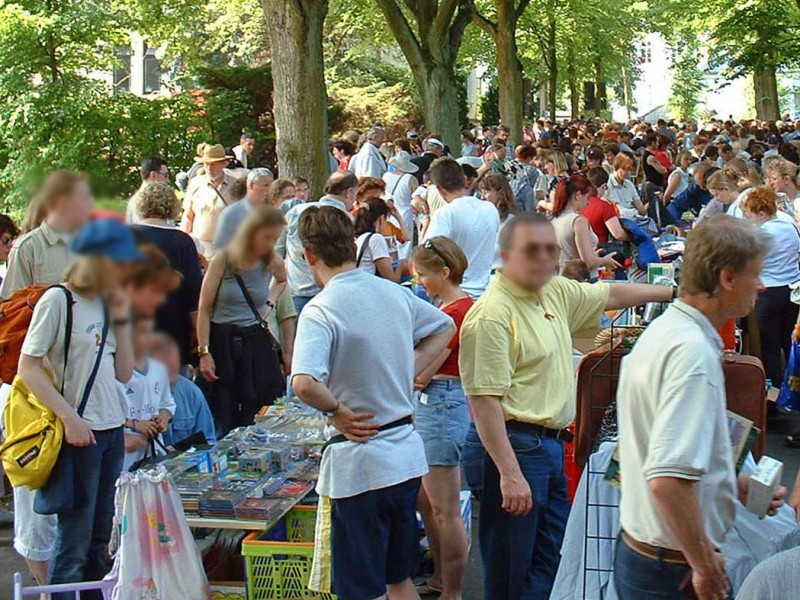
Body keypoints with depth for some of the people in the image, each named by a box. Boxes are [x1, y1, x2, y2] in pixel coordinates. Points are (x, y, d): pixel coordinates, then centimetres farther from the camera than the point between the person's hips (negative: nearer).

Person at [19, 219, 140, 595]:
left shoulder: (107, 303, 12)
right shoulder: (58, 300, -9)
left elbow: (124, 373, 12)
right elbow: (28, 367, -13)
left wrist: (121, 320, 3)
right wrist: (69, 417, -19)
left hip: (112, 432, 8)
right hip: (78, 435, -7)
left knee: (100, 540, 14)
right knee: (73, 543, -3)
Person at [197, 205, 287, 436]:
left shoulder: (273, 262, 1)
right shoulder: (223, 260, -9)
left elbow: (281, 280, 28)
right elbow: (204, 310, -6)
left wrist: (270, 303, 9)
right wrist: (204, 353, -12)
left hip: (256, 342, 3)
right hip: (223, 341, -3)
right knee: (223, 421, 2)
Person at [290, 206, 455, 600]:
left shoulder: (320, 310, -17)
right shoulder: (394, 292, 4)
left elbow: (304, 383, -32)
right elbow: (444, 328, 21)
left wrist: (338, 412, -14)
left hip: (360, 462, -7)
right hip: (408, 453, 7)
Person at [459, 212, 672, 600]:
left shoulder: (556, 292, 8)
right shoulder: (492, 315, -18)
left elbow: (611, 295, 25)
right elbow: (484, 401, -23)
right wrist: (509, 473, -26)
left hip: (552, 445, 9)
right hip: (518, 446, -9)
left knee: (552, 567, 18)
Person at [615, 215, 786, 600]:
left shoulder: (663, 330, 8)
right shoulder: (694, 351, -23)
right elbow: (668, 480, -32)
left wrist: (735, 485, 18)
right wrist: (705, 566, -21)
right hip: (676, 569, -10)